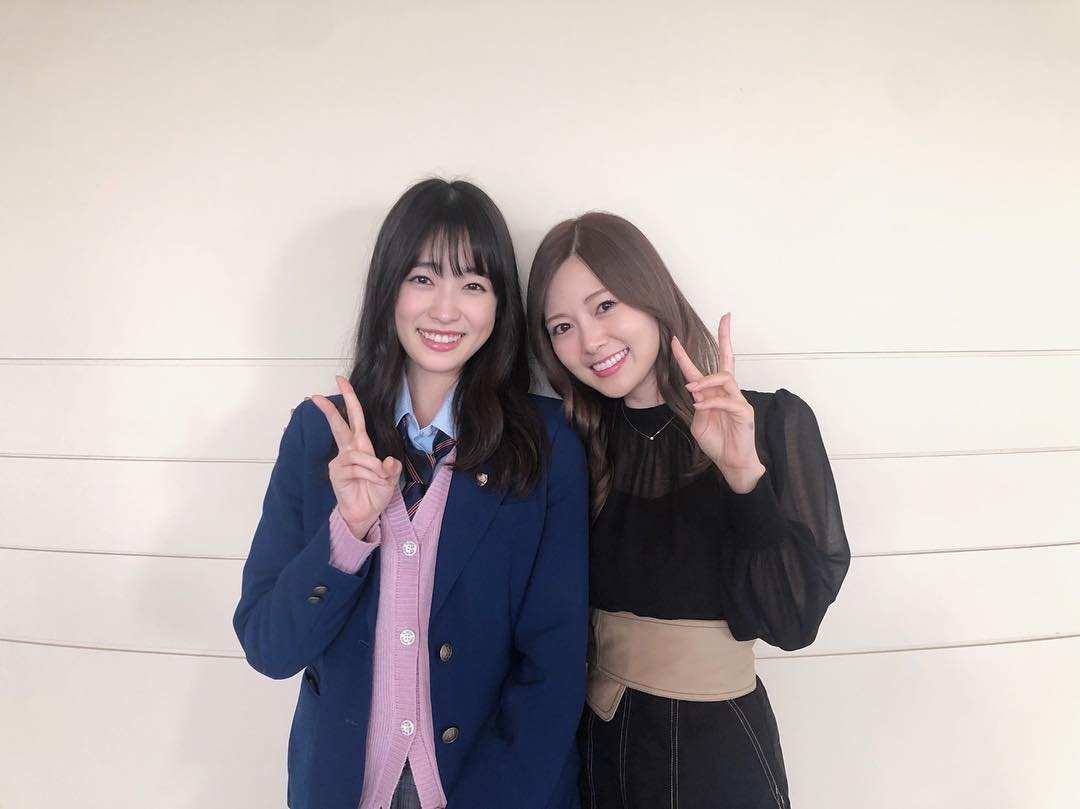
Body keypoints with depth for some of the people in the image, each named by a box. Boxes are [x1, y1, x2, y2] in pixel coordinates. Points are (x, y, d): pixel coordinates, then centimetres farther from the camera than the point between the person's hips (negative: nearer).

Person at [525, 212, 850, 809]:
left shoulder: (772, 422, -13)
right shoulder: (583, 440, -2)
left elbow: (794, 619, -17)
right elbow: (574, 602, 3)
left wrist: (745, 474, -29)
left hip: (717, 747, -3)